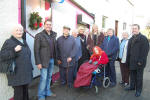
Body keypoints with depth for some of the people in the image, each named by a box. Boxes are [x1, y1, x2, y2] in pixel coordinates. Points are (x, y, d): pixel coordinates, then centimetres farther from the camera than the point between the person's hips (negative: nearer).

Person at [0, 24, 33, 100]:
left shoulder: (24, 42, 14)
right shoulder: (9, 42, -8)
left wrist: (30, 67, 21)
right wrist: (14, 50, -27)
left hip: (26, 73, 7)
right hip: (17, 74, -7)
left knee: (25, 91, 17)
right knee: (19, 94, 0)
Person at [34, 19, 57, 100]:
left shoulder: (53, 35, 10)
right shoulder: (39, 35, -8)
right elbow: (36, 50, -11)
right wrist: (38, 63, -14)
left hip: (52, 60, 6)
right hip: (44, 60, -5)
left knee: (49, 77, 16)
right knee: (43, 78, 0)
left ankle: (47, 92, 33)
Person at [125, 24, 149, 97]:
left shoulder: (143, 38, -8)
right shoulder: (131, 39, 14)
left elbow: (145, 51, -14)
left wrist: (141, 61, -19)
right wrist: (128, 60, 11)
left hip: (139, 62, -6)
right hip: (132, 62, 6)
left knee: (139, 77, 6)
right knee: (132, 75, 16)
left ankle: (138, 90, 18)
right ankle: (132, 86, 32)